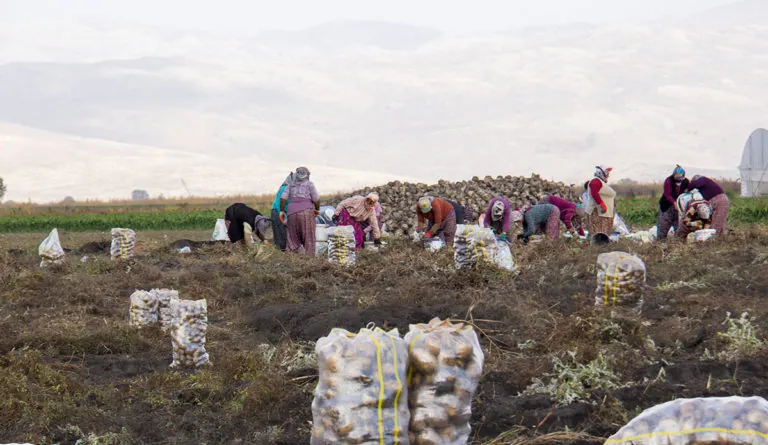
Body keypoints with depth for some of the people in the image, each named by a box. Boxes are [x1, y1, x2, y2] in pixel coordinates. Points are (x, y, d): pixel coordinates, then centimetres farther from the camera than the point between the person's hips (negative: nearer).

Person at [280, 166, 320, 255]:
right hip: (306, 211, -3)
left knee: (293, 238, 10)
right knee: (309, 238, 0)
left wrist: (281, 211, 12)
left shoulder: (291, 184, 12)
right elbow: (316, 199, -5)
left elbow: (283, 197, 4)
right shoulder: (309, 184, 2)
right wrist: (317, 209, 11)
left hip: (292, 211, 4)